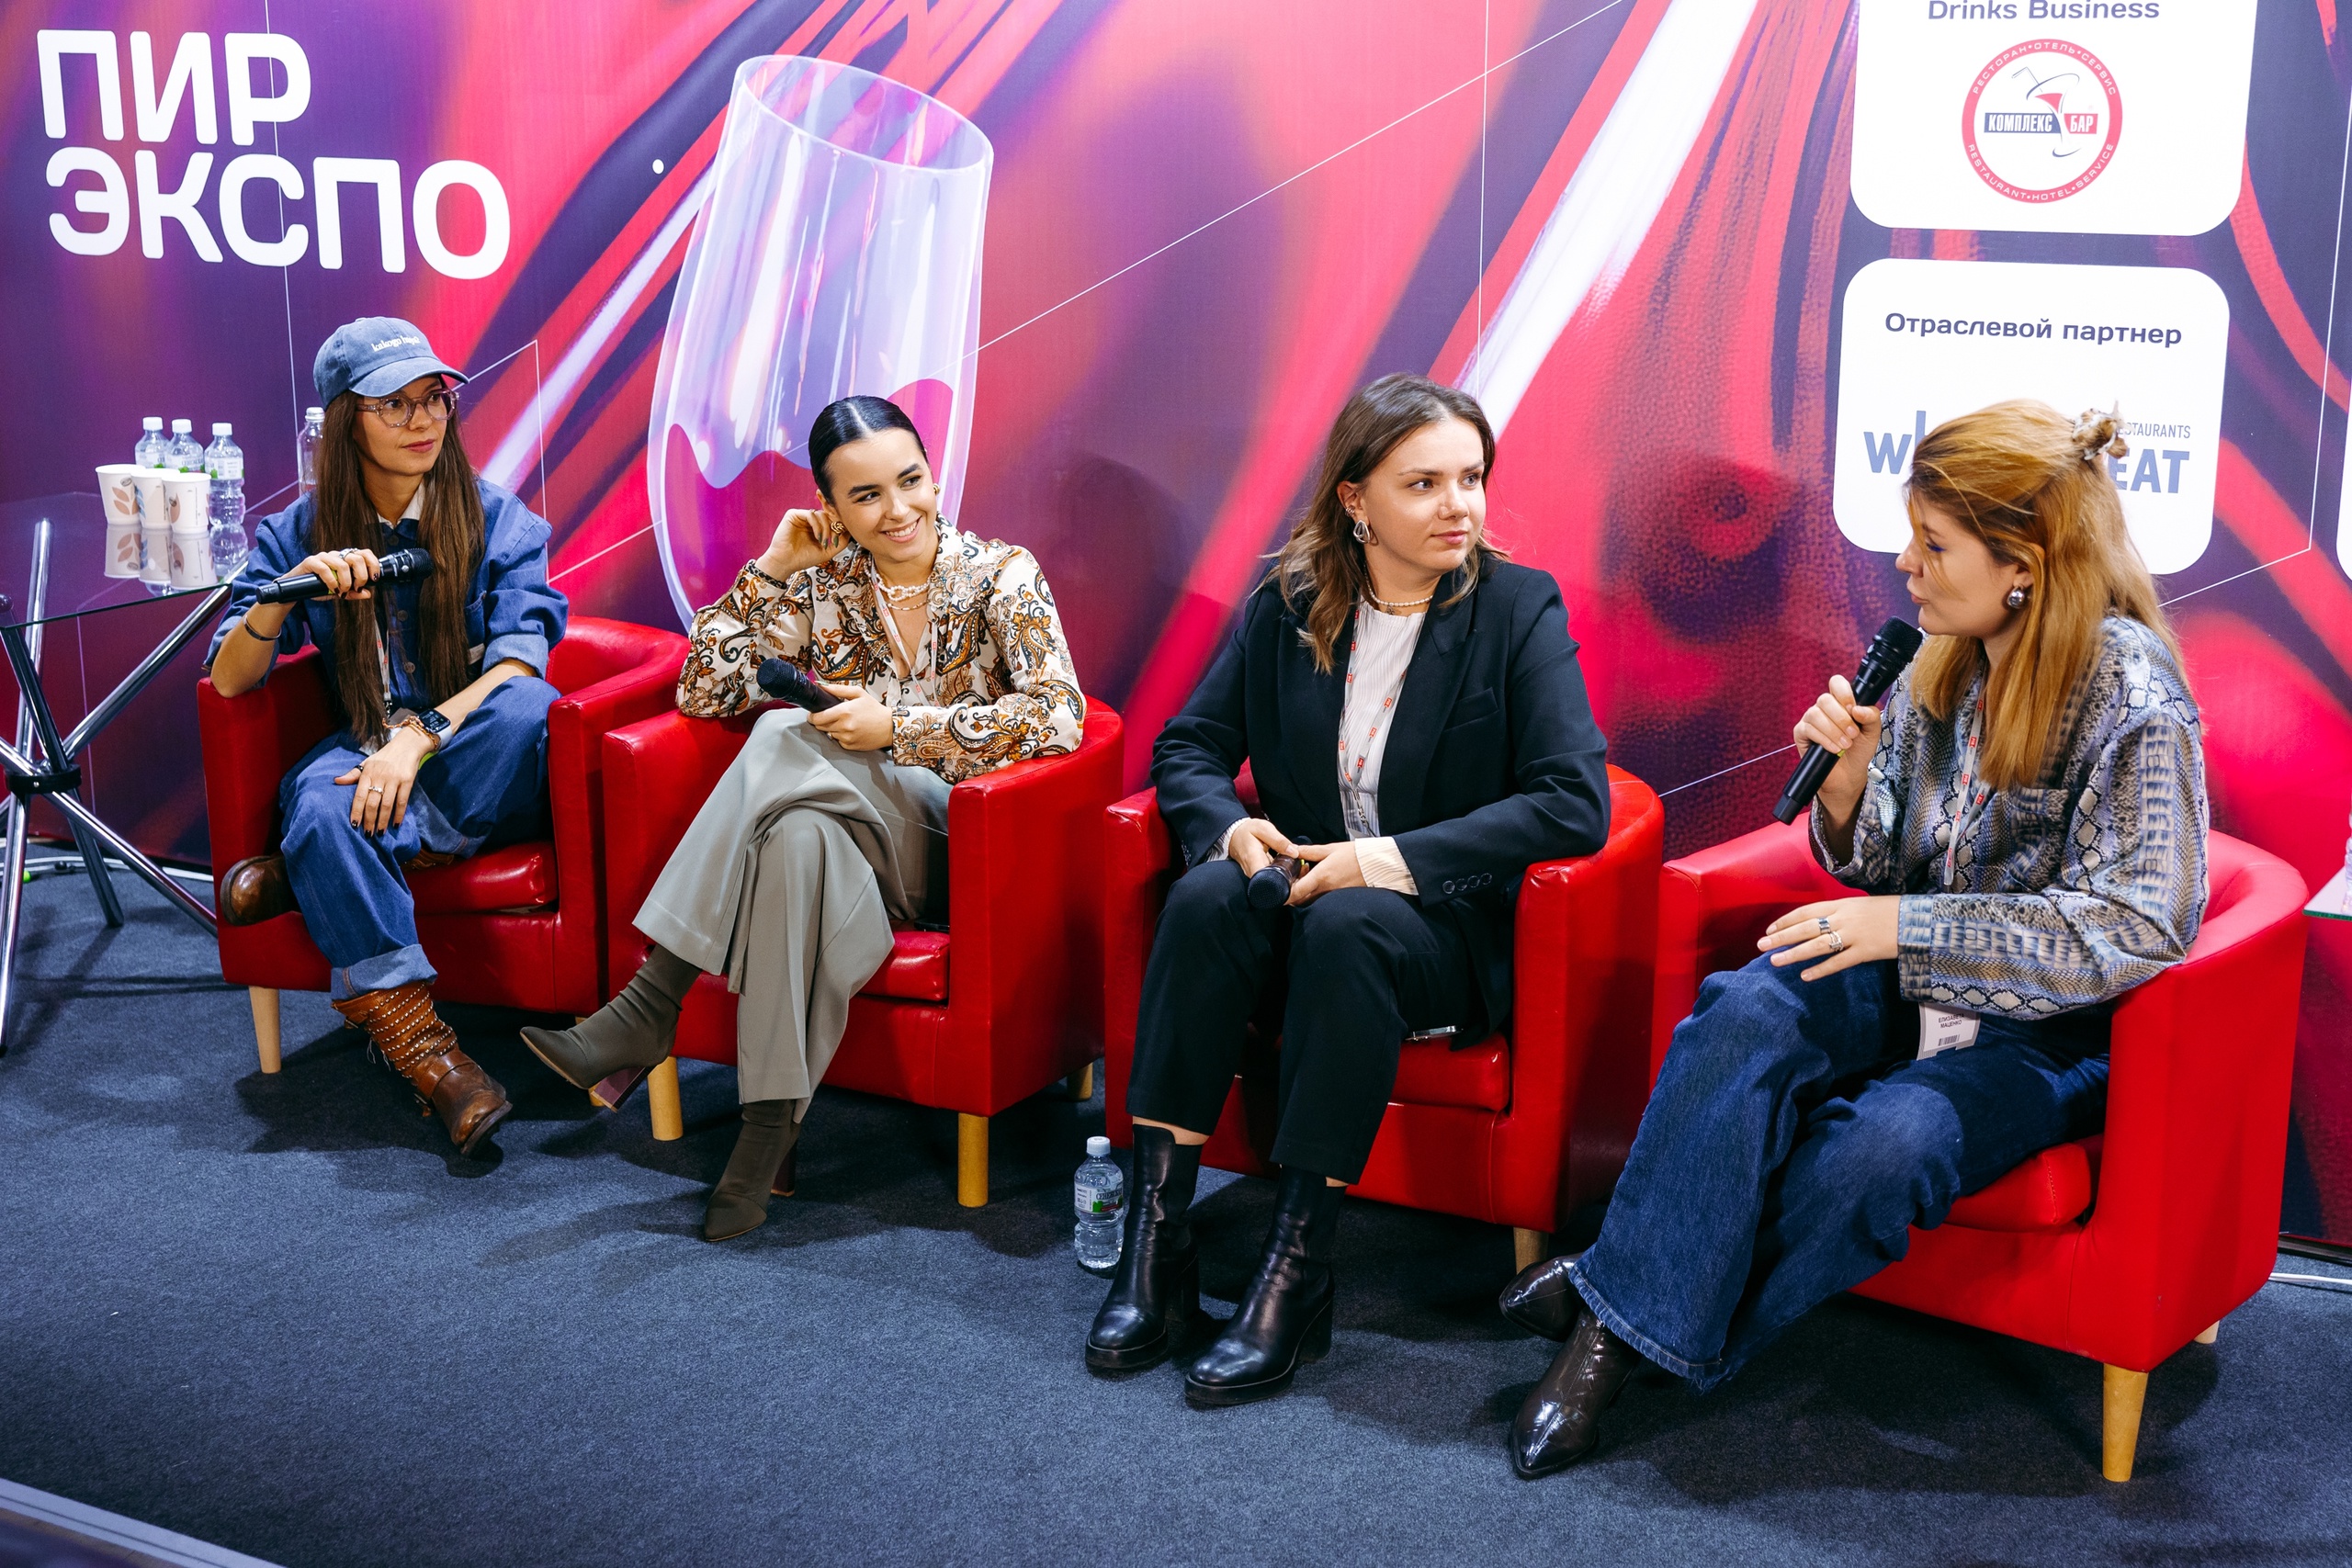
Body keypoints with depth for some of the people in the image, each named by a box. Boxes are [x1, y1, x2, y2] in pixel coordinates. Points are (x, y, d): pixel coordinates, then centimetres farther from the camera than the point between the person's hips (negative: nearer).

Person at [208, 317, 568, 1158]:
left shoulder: (497, 518, 2)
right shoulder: (299, 534, 6)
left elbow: (518, 662, -12)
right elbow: (228, 680, -3)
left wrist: (421, 735, -28)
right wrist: (290, 588, -22)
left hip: (481, 775, 0)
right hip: (362, 753, 1)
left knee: (530, 707, -35)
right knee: (323, 802, -35)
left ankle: (304, 873, -22)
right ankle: (417, 1045, -33)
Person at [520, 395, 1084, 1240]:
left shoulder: (1000, 574, 0)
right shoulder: (824, 586, 11)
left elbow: (1058, 717, -14)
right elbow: (702, 693, 7)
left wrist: (898, 728, -19)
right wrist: (771, 569, -1)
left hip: (958, 846, -3)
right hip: (855, 840, 3)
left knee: (787, 741, -29)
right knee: (798, 834, -36)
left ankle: (649, 1005, -30)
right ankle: (772, 1129, -38)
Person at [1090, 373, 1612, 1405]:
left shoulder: (1520, 607, -5)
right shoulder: (1285, 605, 5)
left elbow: (1575, 805, -14)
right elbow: (1187, 744, 11)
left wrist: (1387, 859, -20)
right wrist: (1229, 826, -13)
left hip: (1447, 927, -3)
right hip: (1301, 889, 3)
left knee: (1348, 924, -36)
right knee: (1207, 896, -30)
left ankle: (1296, 1274, -33)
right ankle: (1154, 1245, -29)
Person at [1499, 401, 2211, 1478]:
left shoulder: (2130, 693, -15)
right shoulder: (1942, 661, 4)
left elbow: (2135, 929, -22)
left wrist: (1905, 925, -24)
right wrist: (1848, 772, -11)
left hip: (2051, 1033, -5)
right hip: (1917, 982, 6)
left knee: (1885, 1144, -34)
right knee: (1750, 1012, -28)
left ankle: (1640, 1313, -16)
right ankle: (1626, 1316, -28)